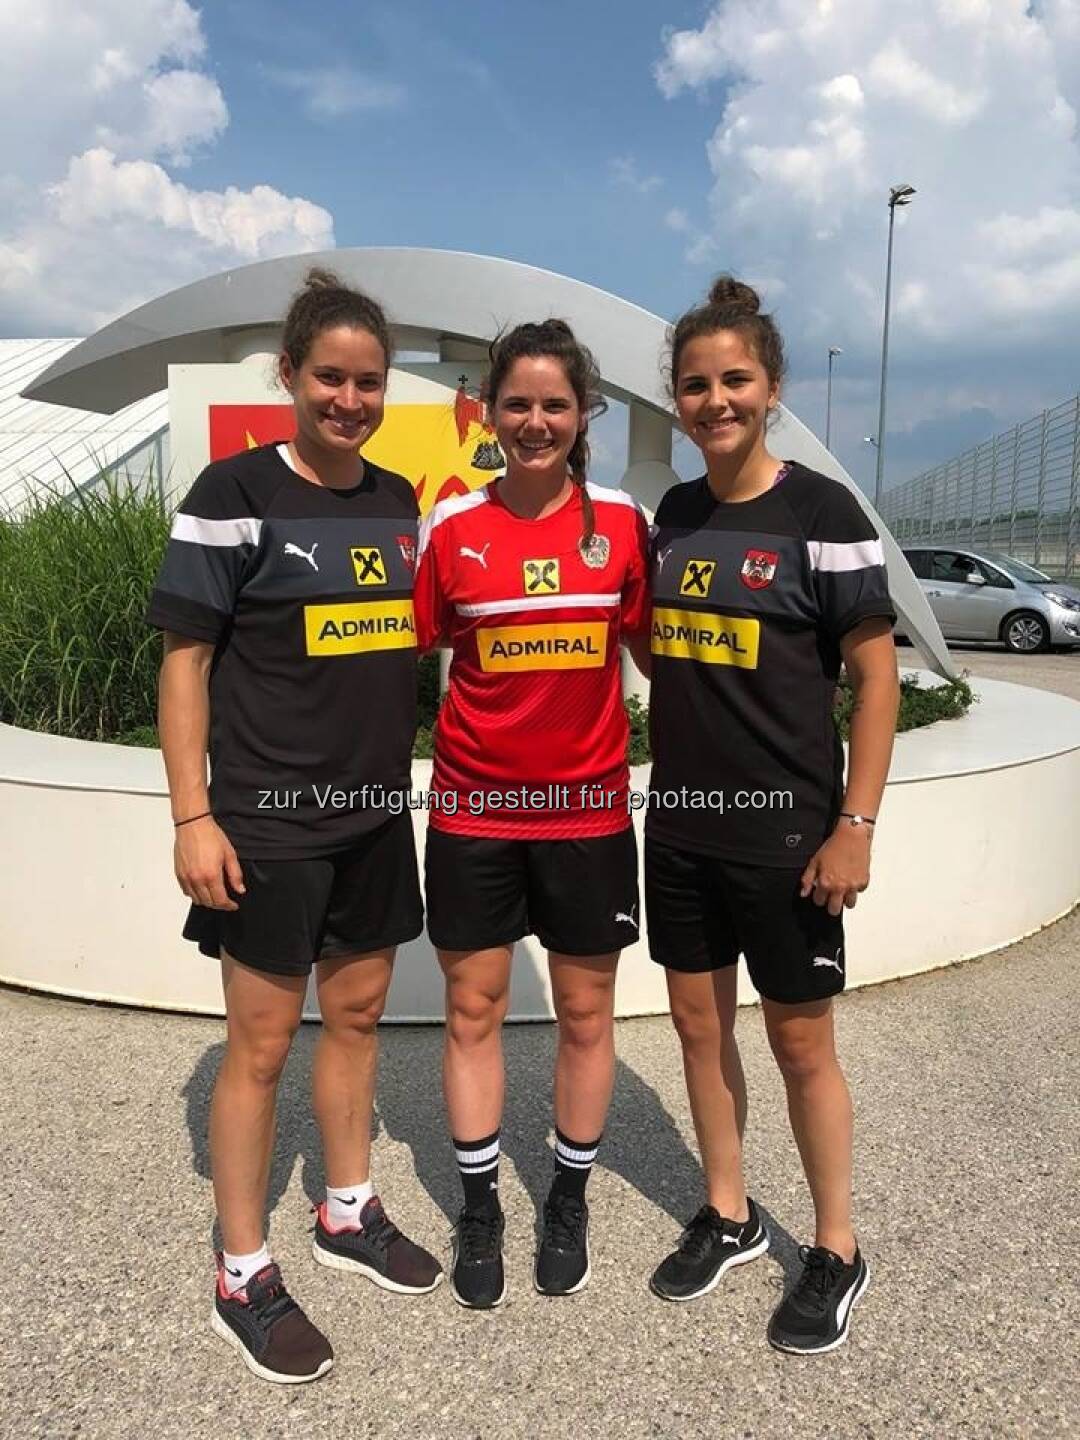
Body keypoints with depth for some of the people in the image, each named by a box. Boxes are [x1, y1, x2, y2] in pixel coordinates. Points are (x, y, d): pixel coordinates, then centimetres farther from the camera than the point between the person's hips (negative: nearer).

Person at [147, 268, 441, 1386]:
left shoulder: (398, 501, 8)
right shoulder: (236, 493, -10)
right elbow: (184, 659, -10)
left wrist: (407, 771, 13)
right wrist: (192, 816, -15)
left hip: (375, 811, 6)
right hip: (267, 820, -6)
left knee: (356, 1014, 17)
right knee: (261, 1042, 4)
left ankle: (346, 1214, 38)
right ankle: (243, 1277, 24)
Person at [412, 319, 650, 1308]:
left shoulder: (622, 521, -1)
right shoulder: (451, 528, -2)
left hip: (589, 805, 1)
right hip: (473, 807, 0)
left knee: (586, 1012, 12)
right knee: (473, 1008, 10)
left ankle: (570, 1201, 34)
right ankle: (480, 1208, 31)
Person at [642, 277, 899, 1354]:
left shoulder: (820, 512, -9)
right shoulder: (671, 515, 7)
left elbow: (875, 676, -10)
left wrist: (855, 825, -14)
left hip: (785, 828, -5)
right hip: (680, 821, 6)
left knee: (799, 1039, 7)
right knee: (698, 1024, 15)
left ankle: (836, 1252, 29)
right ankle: (728, 1217, 36)